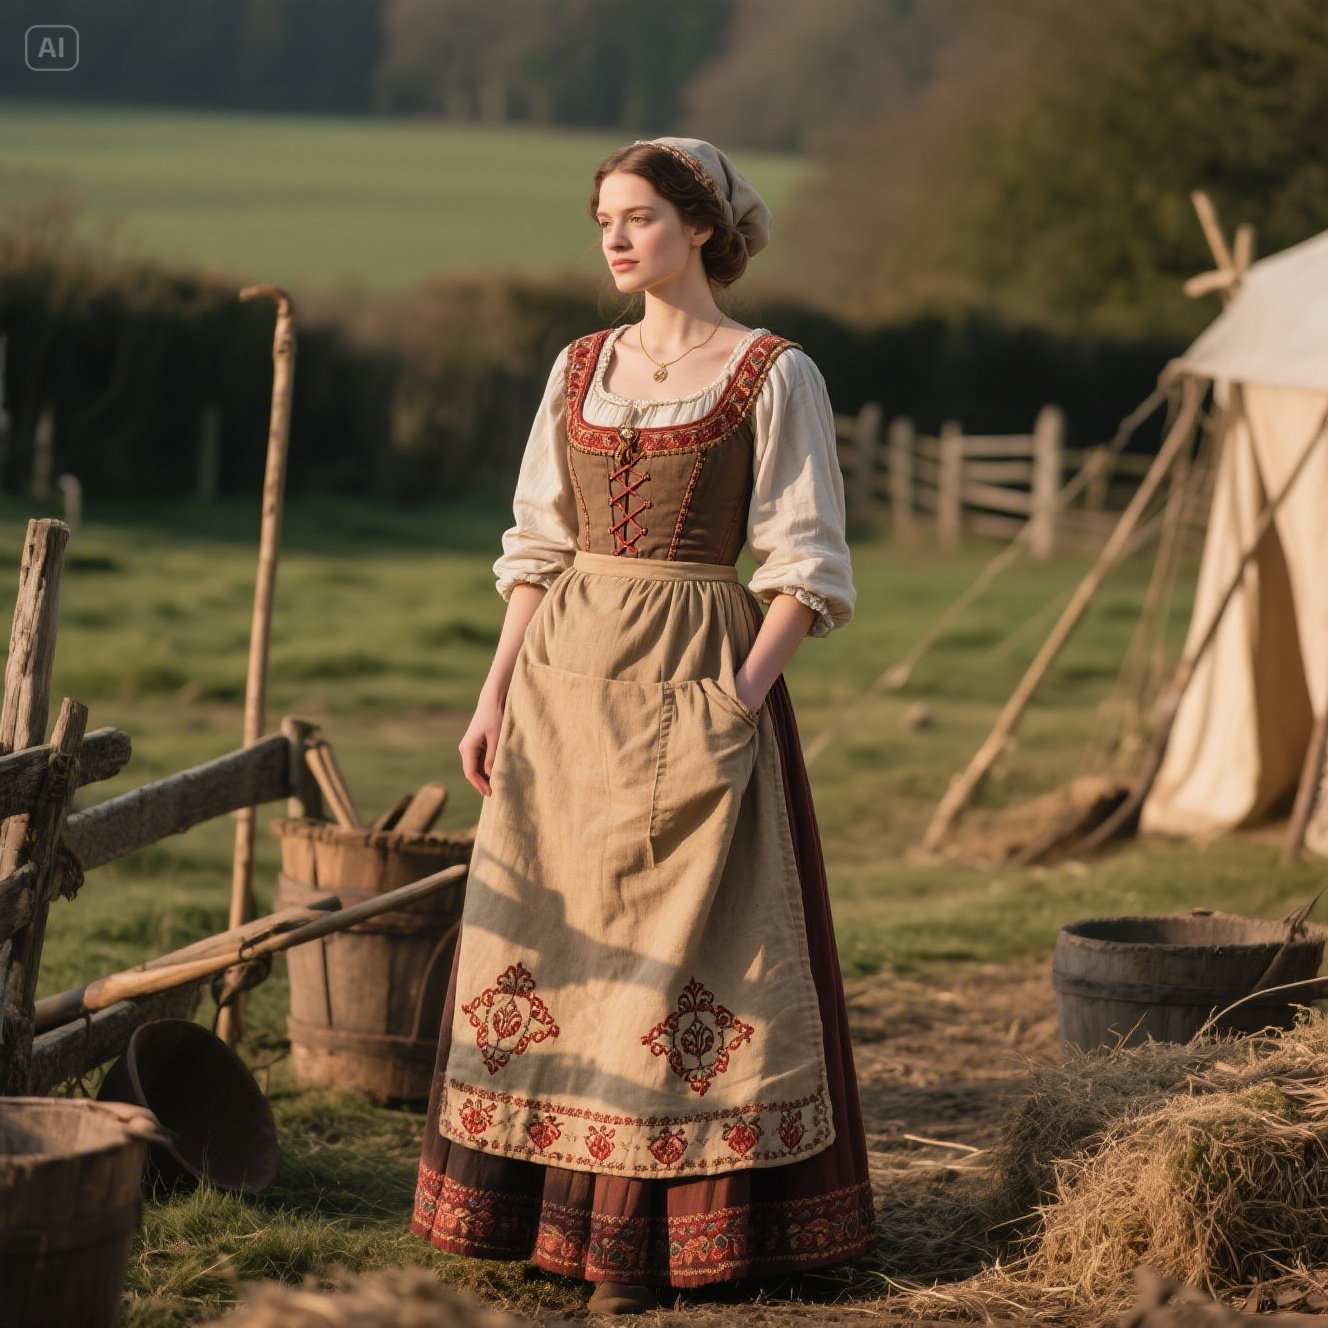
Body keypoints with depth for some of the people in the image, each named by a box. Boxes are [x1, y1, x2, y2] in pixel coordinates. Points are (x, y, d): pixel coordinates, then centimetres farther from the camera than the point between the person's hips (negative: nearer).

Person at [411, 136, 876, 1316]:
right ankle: (548, 1211, 16)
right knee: (545, 941, 6)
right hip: (566, 681, 5)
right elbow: (538, 550, 14)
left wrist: (743, 695, -17)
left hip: (693, 685, -5)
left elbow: (805, 566, -5)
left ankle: (672, 1231, 4)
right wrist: (495, 695, 6)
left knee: (683, 953, -4)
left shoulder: (773, 374, -3)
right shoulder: (580, 367, 12)